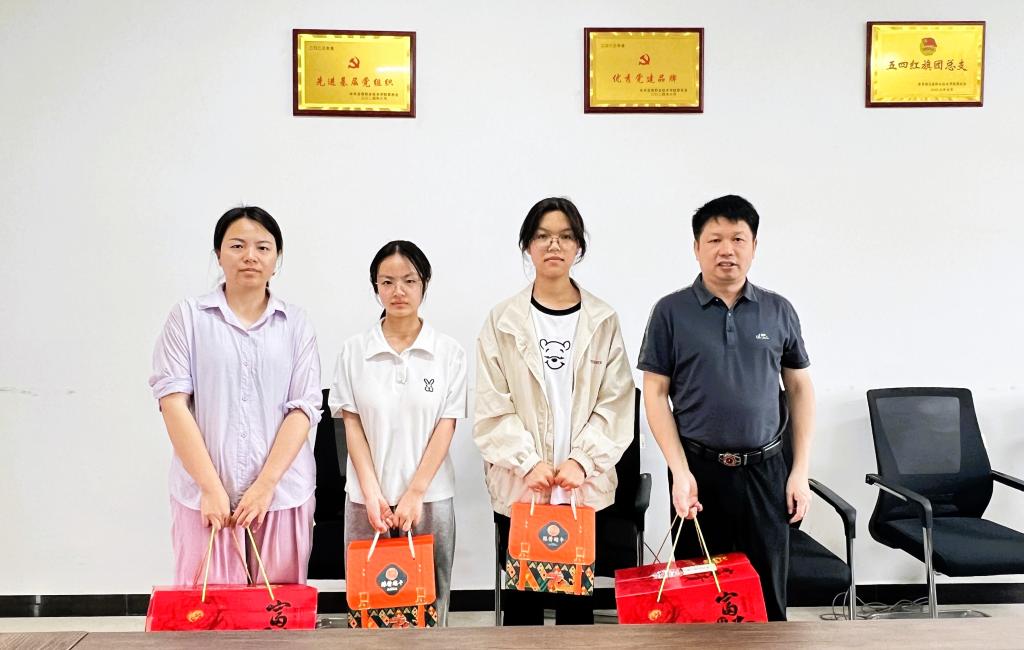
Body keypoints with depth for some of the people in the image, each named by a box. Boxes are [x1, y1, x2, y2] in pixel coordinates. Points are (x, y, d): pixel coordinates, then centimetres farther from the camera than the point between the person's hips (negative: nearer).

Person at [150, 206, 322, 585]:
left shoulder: (296, 324, 8)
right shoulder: (188, 318, 5)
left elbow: (304, 408, 1)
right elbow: (173, 401, -3)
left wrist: (266, 484, -9)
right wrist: (211, 487, -9)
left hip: (281, 494, 1)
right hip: (204, 495, -1)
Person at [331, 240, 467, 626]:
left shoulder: (448, 352, 0)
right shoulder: (354, 352, 2)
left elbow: (446, 427, -3)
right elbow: (351, 425, 1)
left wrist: (414, 493, -9)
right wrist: (372, 493, -8)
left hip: (430, 497, 0)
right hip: (367, 498, 1)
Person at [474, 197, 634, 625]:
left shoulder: (603, 321, 3)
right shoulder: (502, 321, 1)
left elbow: (616, 403, -1)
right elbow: (492, 407, -4)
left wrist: (581, 460, -12)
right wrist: (529, 463, -14)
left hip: (585, 485, 1)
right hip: (518, 485, 0)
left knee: (577, 594, 9)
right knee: (521, 595, 7)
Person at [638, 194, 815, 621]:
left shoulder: (779, 311, 5)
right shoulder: (672, 311, -2)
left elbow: (800, 389, 9)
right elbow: (656, 394, -2)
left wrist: (800, 471, 4)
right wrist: (680, 471, -9)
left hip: (765, 469, 2)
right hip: (698, 469, -1)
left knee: (769, 595, 8)